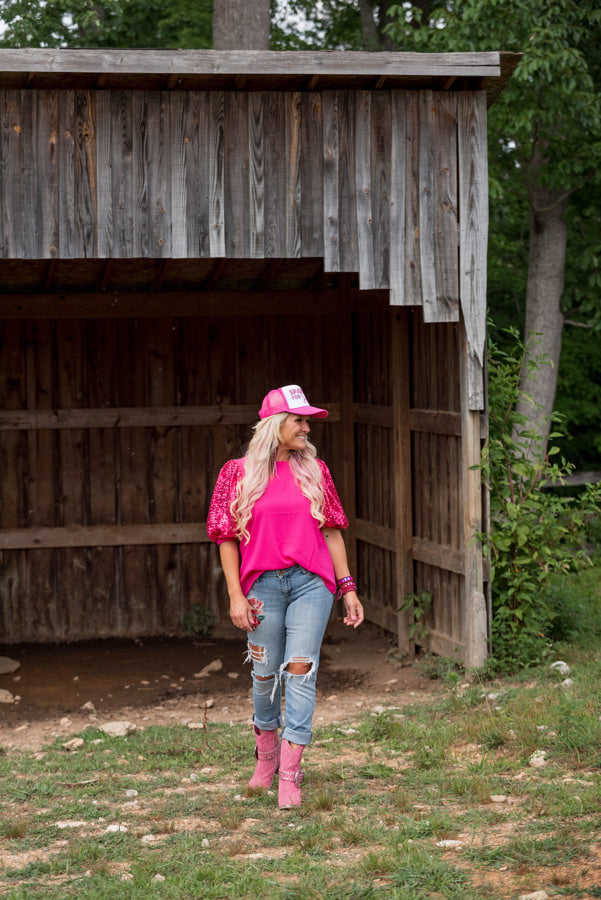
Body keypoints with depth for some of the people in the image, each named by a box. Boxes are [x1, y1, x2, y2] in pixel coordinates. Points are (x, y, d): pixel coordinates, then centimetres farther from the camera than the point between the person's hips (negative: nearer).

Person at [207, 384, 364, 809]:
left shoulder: (315, 470, 8)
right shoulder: (238, 473, 3)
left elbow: (332, 531, 11)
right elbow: (227, 538, 4)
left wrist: (348, 588, 8)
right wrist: (236, 596, -3)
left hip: (312, 581, 1)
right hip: (263, 583, 0)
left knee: (300, 669, -8)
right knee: (266, 673, 7)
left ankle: (290, 773, -7)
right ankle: (267, 751, 34)